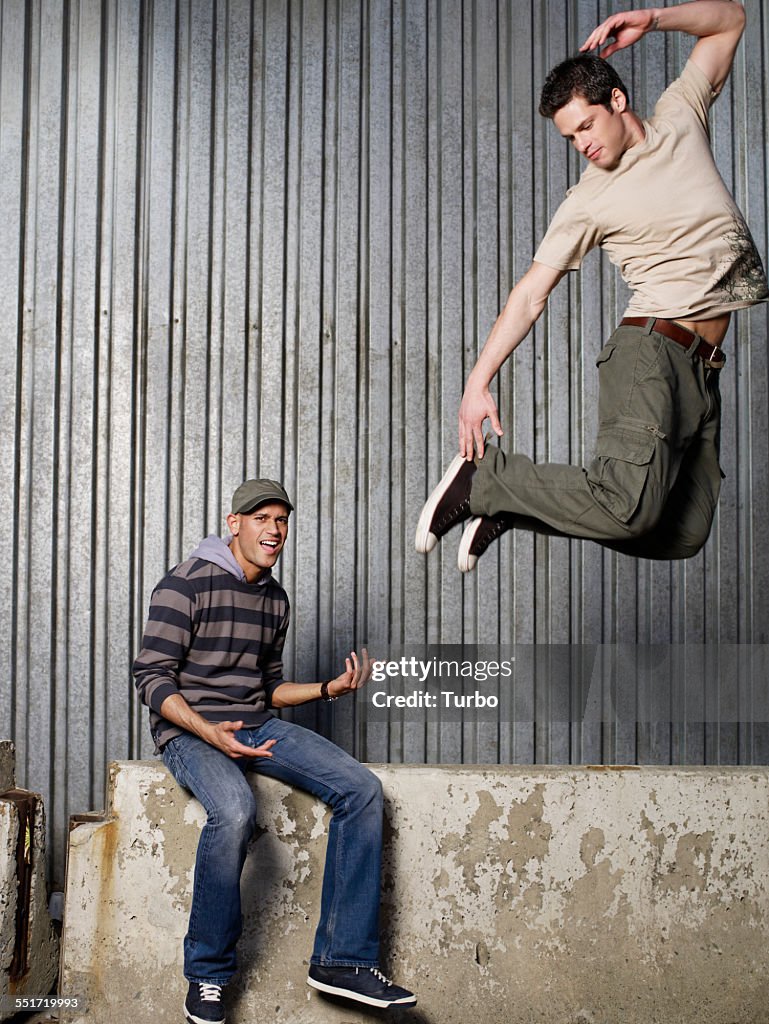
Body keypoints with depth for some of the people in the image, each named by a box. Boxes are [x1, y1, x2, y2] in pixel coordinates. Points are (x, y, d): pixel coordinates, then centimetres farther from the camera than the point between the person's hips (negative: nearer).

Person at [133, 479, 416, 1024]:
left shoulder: (275, 598, 15)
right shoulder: (187, 584, -7)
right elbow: (153, 677, -12)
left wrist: (330, 688, 5)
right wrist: (210, 732, -25)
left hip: (256, 726, 7)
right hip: (190, 729, -7)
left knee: (362, 788, -13)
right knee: (235, 810, -38)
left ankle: (343, 959, -11)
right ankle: (208, 975, -17)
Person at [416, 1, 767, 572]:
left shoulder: (679, 118, 13)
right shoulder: (588, 203, 1)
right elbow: (531, 295, -1)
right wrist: (478, 383, -8)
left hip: (701, 370, 5)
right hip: (652, 353, -5)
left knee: (684, 535, 1)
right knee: (631, 505, -28)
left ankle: (517, 503, 12)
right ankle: (485, 476, -9)